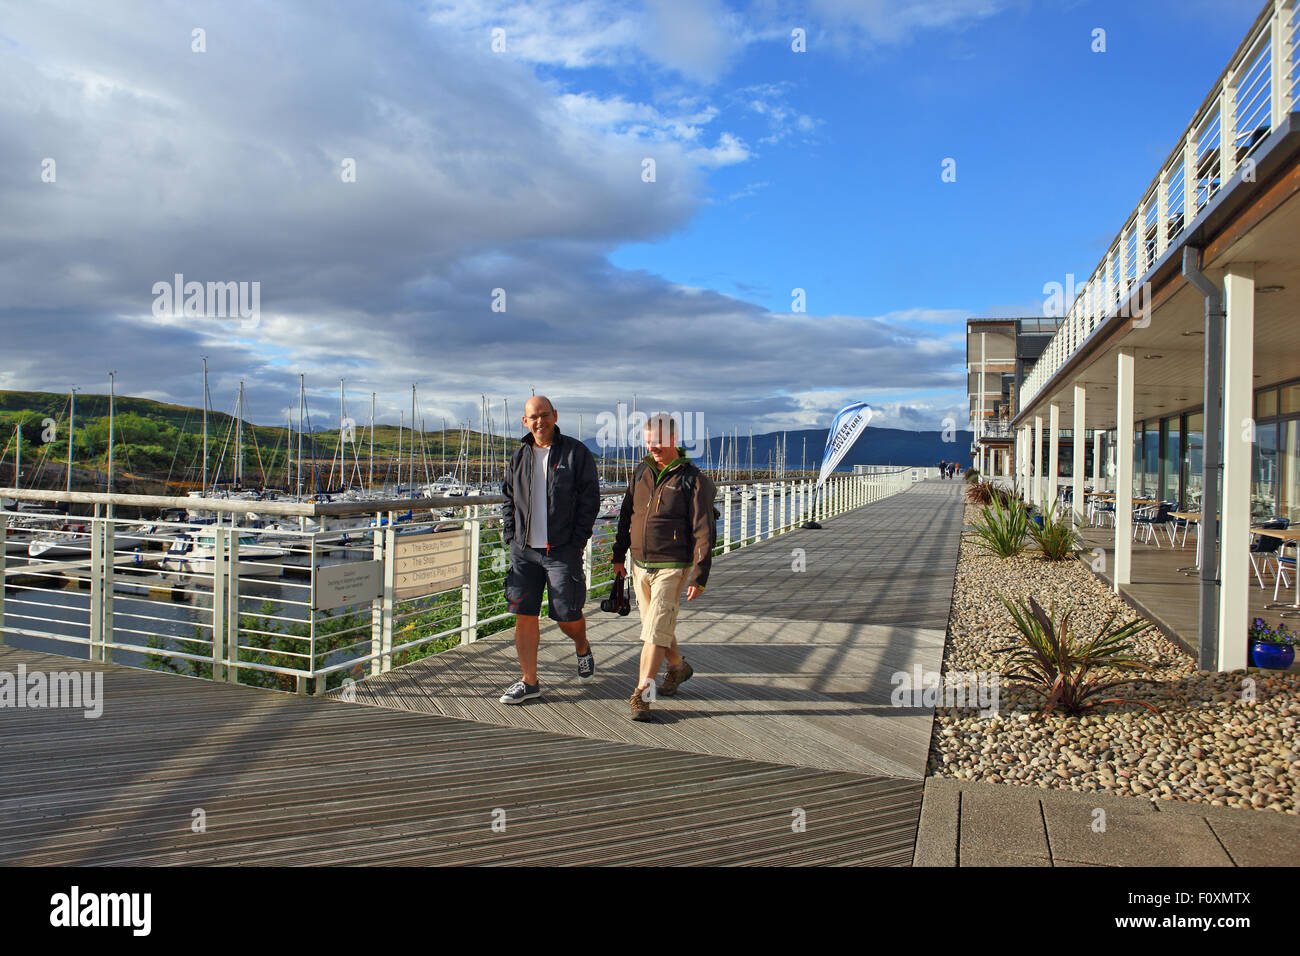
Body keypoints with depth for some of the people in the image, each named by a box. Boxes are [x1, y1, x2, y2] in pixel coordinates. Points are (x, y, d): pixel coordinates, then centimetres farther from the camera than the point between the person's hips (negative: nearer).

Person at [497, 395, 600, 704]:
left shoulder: (576, 452, -2)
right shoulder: (519, 457, 11)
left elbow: (590, 499, -4)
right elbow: (508, 501, 19)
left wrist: (577, 541, -10)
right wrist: (511, 537, 7)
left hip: (563, 551, -4)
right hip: (524, 551, 4)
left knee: (567, 616, 2)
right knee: (524, 616, 1)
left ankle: (583, 648, 36)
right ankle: (529, 682, 13)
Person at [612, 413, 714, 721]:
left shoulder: (692, 480, -10)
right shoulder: (641, 473, 7)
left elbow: (703, 532, -11)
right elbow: (626, 514, 18)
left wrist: (699, 577, -15)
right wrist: (619, 554, 18)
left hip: (672, 567, -6)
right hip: (639, 565, 6)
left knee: (656, 629, -10)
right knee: (655, 625, 17)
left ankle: (641, 695, -6)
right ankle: (677, 667, 42)